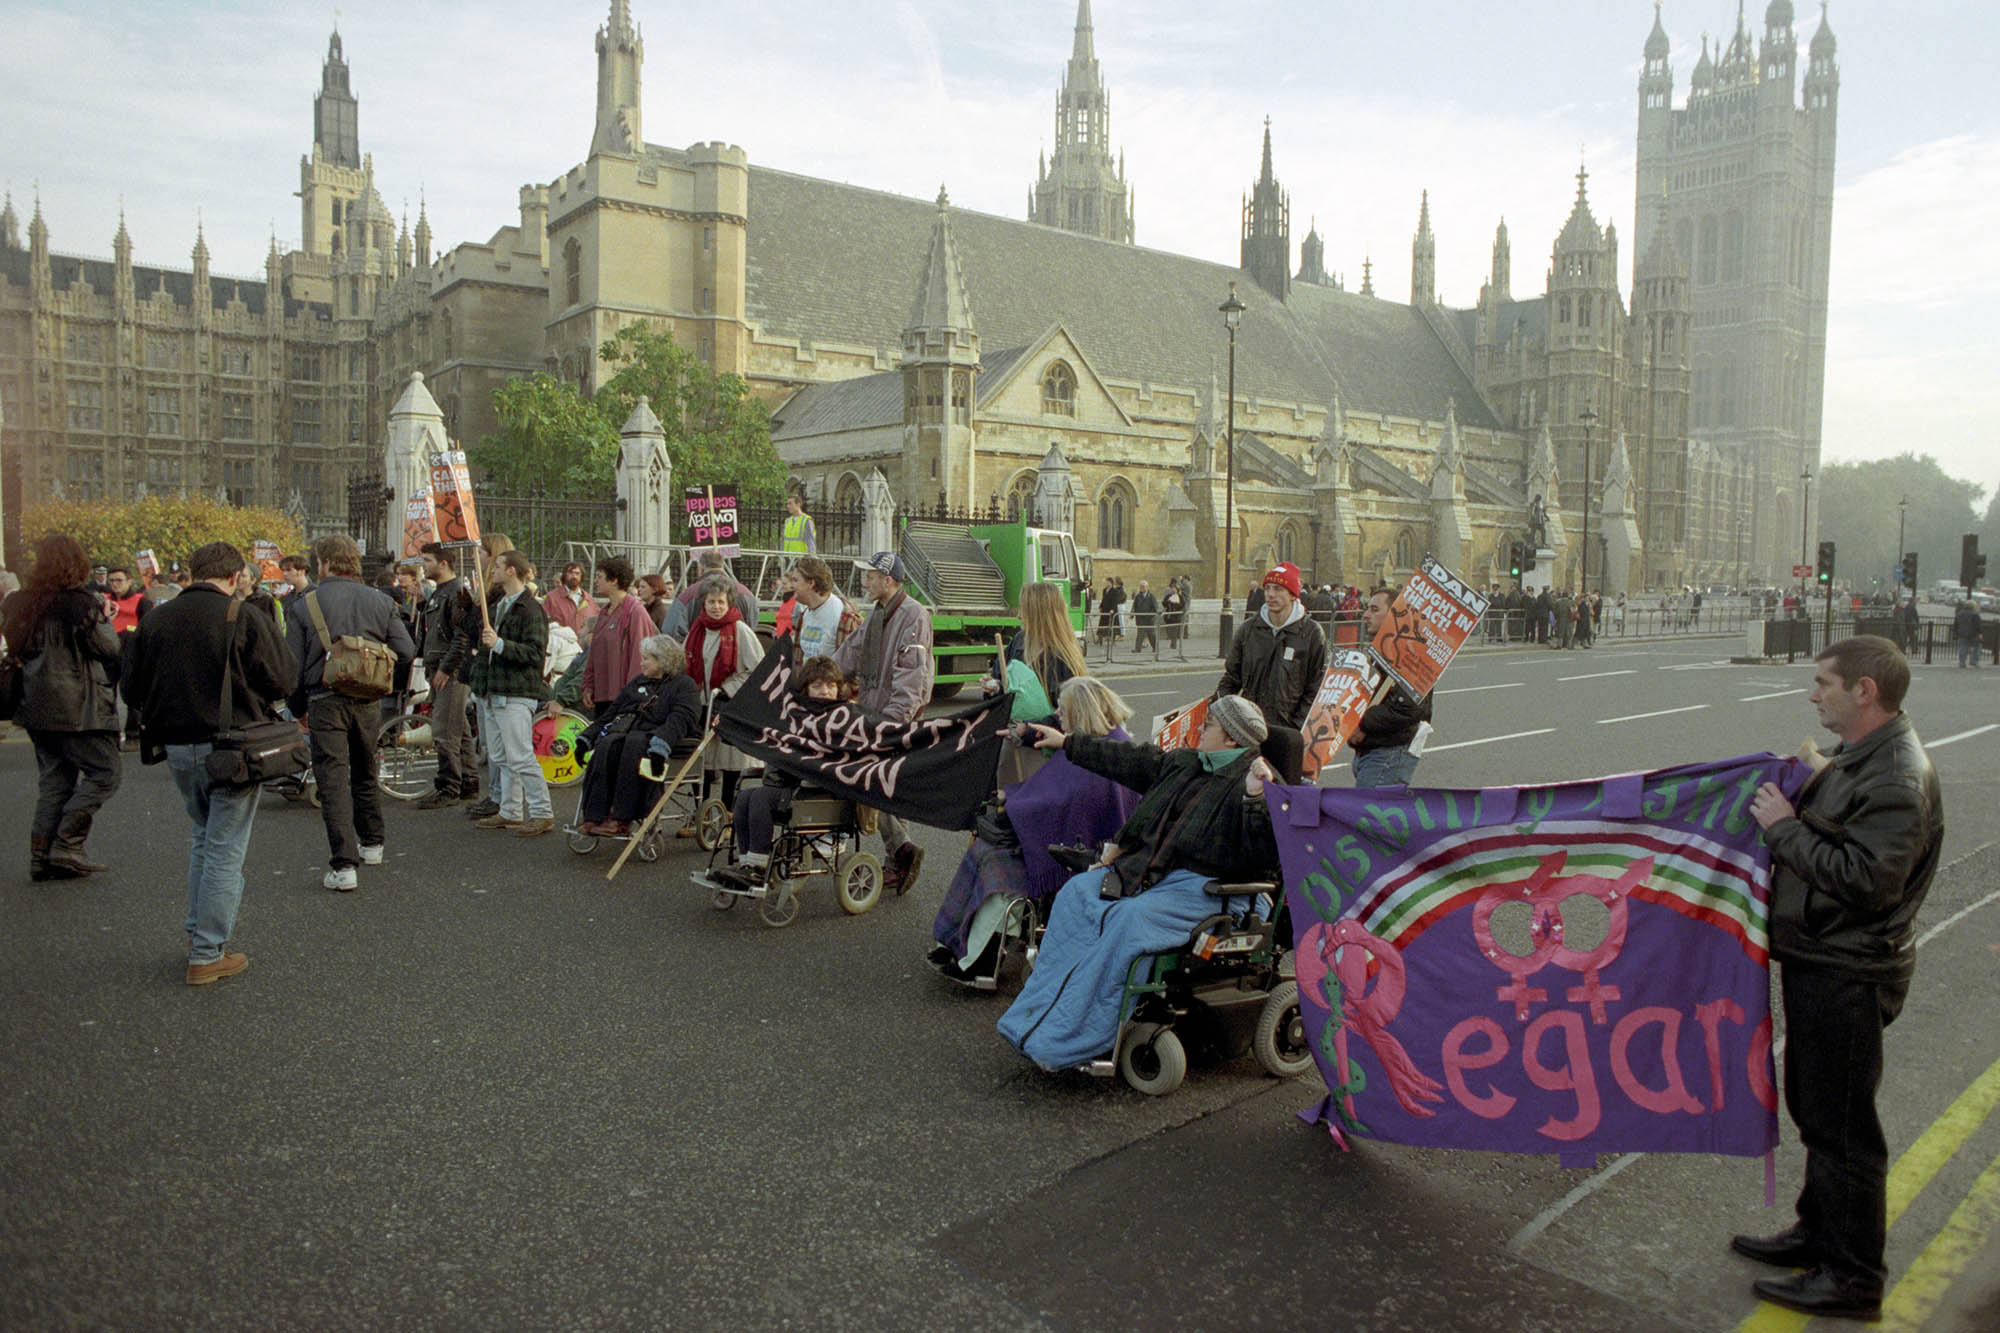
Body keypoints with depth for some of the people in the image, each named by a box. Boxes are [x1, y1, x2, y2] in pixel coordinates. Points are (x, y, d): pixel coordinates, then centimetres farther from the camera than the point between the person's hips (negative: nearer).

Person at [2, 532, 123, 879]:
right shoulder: (81, 603, -13)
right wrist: (103, 615, 6)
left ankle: (41, 855, 10)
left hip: (38, 707, 8)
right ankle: (67, 845, -6)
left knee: (55, 780, 13)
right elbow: (109, 649, -9)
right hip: (76, 707, -8)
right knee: (103, 773, 0)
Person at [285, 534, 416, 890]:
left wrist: (298, 709, 10)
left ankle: (343, 865, -8)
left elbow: (292, 666, -2)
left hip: (325, 701, -3)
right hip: (368, 701, 4)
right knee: (365, 773, 21)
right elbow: (406, 653, 2)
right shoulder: (380, 601, 4)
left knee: (333, 780, -3)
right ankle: (372, 844, 34)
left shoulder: (305, 605, -3)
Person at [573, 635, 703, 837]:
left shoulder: (684, 685, 6)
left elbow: (679, 720, -12)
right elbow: (610, 713, 26)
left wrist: (660, 745, -30)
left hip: (652, 734, -5)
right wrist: (586, 738, 13)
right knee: (607, 744, -29)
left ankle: (621, 820, -41)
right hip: (624, 729, 5)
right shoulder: (637, 682, 28)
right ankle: (594, 816, -37)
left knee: (633, 743, -37)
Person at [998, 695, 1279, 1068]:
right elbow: (1129, 761, 27)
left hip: (1202, 887, -8)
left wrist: (1254, 798, -35)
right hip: (1149, 868, 8)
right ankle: (1039, 1011, -12)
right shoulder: (1184, 762, 15)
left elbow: (1265, 854, -20)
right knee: (1076, 892, -11)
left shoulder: (1257, 781, -8)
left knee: (1129, 918, -31)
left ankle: (1075, 1038, -27)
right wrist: (1065, 742, 34)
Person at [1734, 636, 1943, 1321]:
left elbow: (1866, 880, -28)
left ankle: (1853, 1277, 16)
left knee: (1841, 1123, 2)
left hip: (1847, 975, -10)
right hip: (1817, 961, 10)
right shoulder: (1859, 757, 10)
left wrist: (1785, 828, -21)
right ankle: (1820, 1231, 39)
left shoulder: (1897, 780, -23)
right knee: (1813, 1106, 22)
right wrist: (1789, 806, 5)